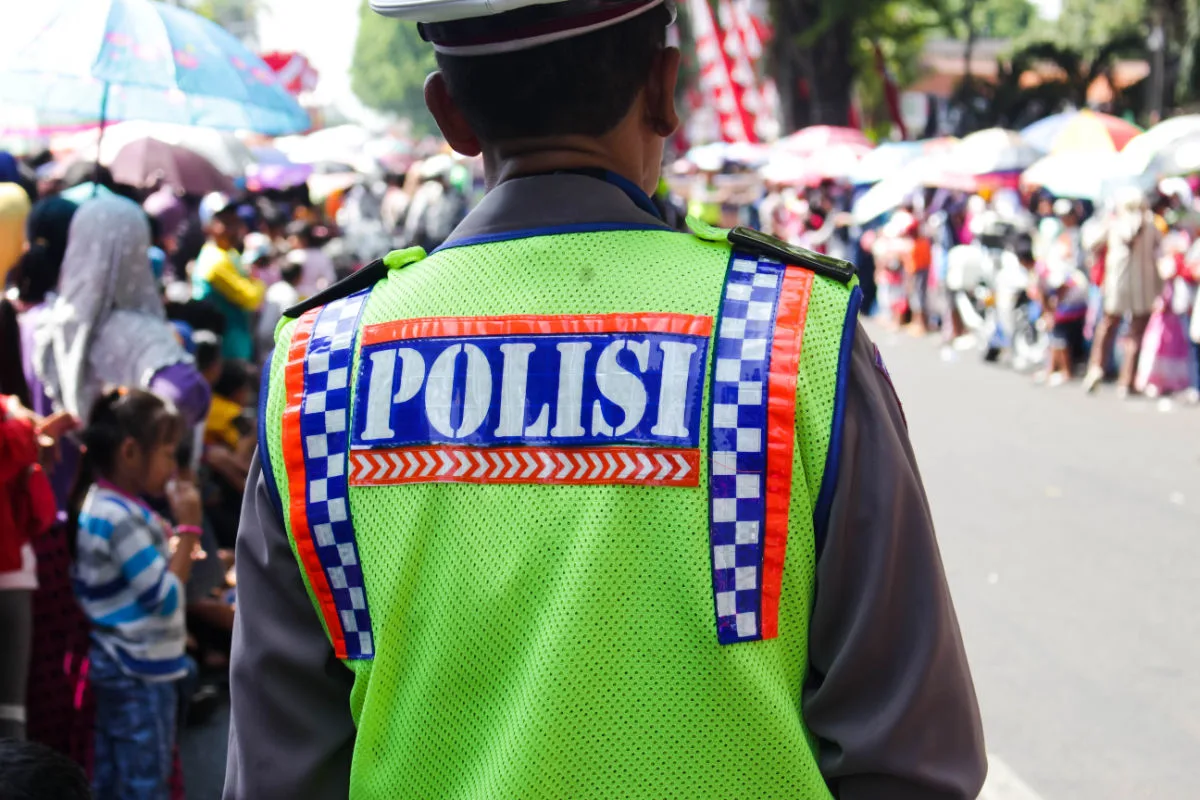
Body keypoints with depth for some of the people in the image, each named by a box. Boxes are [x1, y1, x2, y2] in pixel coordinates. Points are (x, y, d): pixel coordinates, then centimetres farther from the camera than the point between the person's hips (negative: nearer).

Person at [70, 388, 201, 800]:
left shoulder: (104, 503, 9)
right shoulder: (120, 518, -22)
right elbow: (167, 597, -21)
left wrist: (171, 536, 2)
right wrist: (188, 529, -17)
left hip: (123, 667, 10)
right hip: (141, 671, -10)